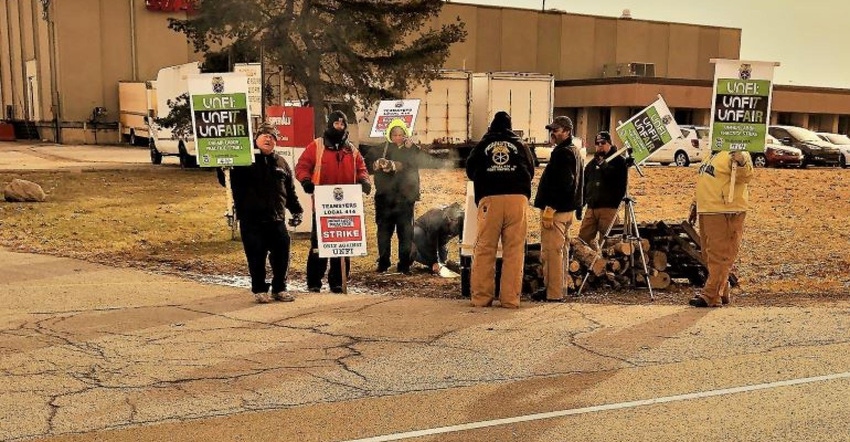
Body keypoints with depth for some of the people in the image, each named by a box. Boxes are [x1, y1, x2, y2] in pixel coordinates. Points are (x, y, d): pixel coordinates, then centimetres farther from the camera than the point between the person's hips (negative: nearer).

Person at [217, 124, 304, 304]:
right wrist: (222, 169, -22)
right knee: (256, 257, 1)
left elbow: (290, 191, 19)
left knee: (281, 255, 4)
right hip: (251, 219, -3)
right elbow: (227, 181, -2)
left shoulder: (281, 163, 14)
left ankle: (279, 289, 20)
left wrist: (296, 210, 13)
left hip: (277, 219, 4)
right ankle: (259, 290, 16)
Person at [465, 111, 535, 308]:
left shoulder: (482, 145, 14)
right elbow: (531, 170, 25)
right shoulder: (520, 145, 17)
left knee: (484, 250, 3)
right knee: (514, 251, 1)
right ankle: (510, 299, -1)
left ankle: (481, 297, 1)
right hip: (517, 198, 1)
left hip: (489, 199, -1)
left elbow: (470, 170, 21)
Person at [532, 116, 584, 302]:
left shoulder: (562, 153, -14)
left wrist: (549, 209, -23)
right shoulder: (575, 152, 19)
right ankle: (557, 290, 23)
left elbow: (562, 184, -24)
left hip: (556, 209, -11)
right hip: (567, 209, 11)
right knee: (561, 250, 15)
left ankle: (553, 293, -5)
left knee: (551, 251, -8)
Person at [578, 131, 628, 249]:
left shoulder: (619, 161, 0)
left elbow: (622, 185, -7)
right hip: (591, 207, 6)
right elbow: (584, 185, 18)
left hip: (608, 208, -6)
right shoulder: (592, 163, 18)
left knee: (604, 240, -3)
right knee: (583, 237, 3)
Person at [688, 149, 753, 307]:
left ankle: (711, 296, -4)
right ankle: (723, 293, 25)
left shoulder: (735, 154, -10)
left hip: (726, 214, -10)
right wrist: (696, 204, 27)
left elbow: (746, 176, -25)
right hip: (706, 212, 10)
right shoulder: (712, 156, 20)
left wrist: (741, 163, -44)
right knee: (709, 254, 14)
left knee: (719, 256, -6)